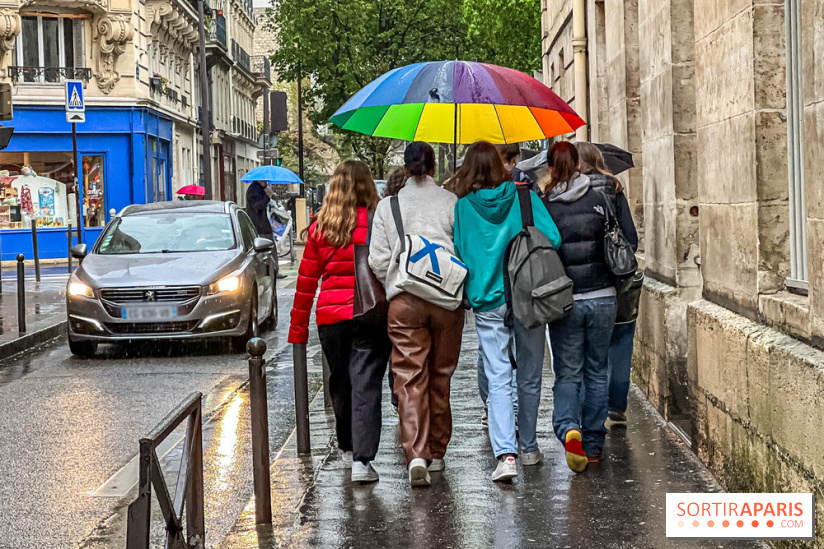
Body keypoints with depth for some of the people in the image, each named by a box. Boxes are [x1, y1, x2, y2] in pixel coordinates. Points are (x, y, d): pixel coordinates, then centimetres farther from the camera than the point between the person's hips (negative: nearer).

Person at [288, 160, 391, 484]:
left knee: (340, 383, 19)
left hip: (331, 317, 3)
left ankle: (347, 447, 34)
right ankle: (362, 459, -10)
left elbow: (306, 281, 7)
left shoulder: (319, 228, 3)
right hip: (370, 313, -3)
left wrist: (298, 330, 12)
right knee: (365, 386, -2)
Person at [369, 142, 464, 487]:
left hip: (403, 301, -1)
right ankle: (436, 452, 23)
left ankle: (416, 455, -16)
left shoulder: (388, 206, 5)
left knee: (410, 379, -2)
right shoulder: (451, 202, 2)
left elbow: (377, 260, 2)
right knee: (441, 377, 13)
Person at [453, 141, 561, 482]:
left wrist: (466, 294, 15)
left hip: (488, 303, -1)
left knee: (498, 379, -2)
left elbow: (455, 254, 0)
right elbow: (552, 238, -7)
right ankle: (528, 447, 25)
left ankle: (505, 454, -16)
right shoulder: (523, 197, -2)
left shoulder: (461, 208, -2)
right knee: (529, 377, 14)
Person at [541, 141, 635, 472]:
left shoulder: (544, 206, -7)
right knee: (596, 371, 13)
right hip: (602, 298, 2)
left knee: (567, 373, 7)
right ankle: (593, 443, 17)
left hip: (564, 301, -2)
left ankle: (569, 429, -18)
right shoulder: (600, 200, -2)